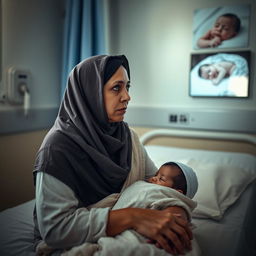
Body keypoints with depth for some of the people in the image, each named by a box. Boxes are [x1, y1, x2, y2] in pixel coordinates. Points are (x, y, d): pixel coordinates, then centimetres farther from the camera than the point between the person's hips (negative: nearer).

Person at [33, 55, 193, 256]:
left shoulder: (127, 135, 0)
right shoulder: (59, 146, -20)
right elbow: (54, 227, -27)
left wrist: (175, 207, -22)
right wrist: (132, 217, -35)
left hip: (123, 237, 6)